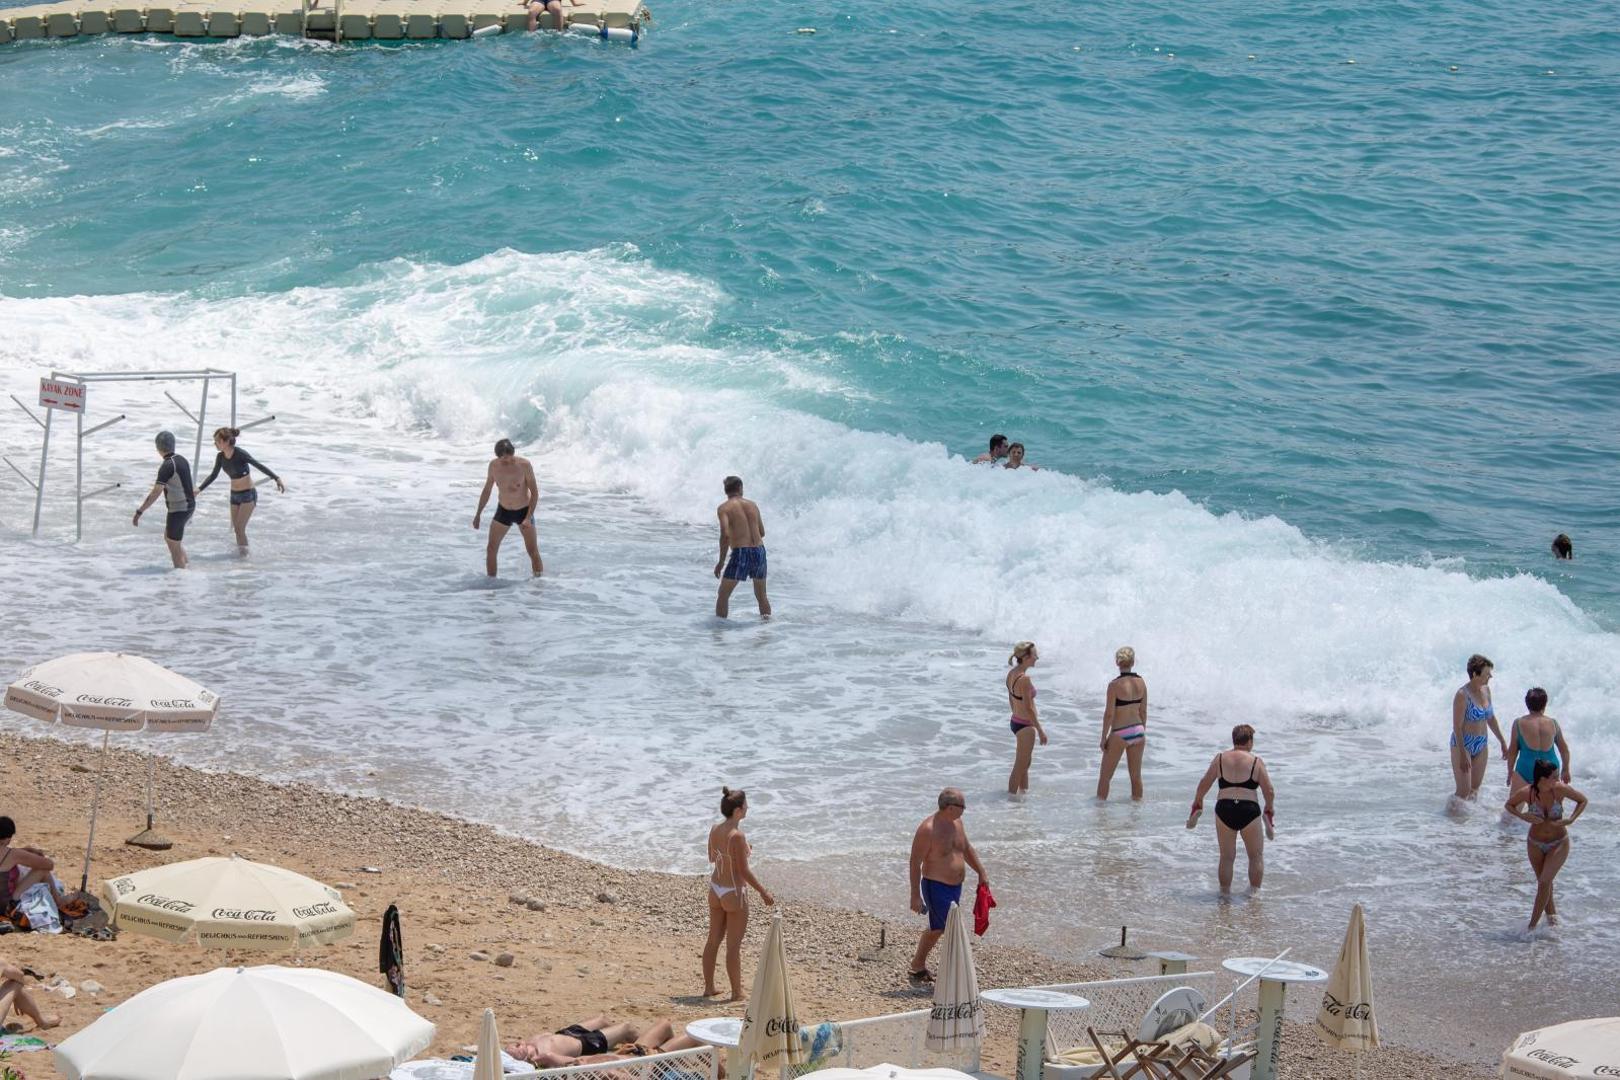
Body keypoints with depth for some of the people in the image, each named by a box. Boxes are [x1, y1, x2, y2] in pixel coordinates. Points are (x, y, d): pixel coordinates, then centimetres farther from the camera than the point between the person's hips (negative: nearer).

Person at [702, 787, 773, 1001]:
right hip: (734, 893, -8)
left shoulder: (715, 830, 0)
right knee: (734, 945, 1)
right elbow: (744, 871, -21)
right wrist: (764, 893, -11)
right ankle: (737, 993, 8)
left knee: (713, 940, 16)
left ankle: (708, 987, 24)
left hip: (715, 889, 8)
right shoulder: (737, 836, -23)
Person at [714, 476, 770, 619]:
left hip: (740, 553, -5)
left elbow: (725, 534, -16)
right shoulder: (752, 505, 13)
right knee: (761, 595, 21)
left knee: (723, 594, 9)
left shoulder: (724, 508, -3)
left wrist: (721, 561, -10)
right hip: (759, 551, 5)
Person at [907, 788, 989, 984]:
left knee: (936, 929, 21)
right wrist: (915, 896, -20)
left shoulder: (956, 822, 5)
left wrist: (982, 873, 20)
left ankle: (918, 967, 37)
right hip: (936, 887, -9)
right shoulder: (928, 829, -21)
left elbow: (967, 849, 21)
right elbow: (915, 863, -18)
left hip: (955, 887, 9)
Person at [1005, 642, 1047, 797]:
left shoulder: (1011, 674, 3)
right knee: (1020, 766, 2)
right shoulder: (1024, 678, -25)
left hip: (1016, 721, 9)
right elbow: (1028, 709, -22)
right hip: (1025, 726, -9)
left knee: (1025, 763, 24)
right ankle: (1012, 795, 9)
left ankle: (1024, 790, 37)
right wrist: (1040, 730, -15)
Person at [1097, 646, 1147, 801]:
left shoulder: (1115, 685, -17)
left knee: (1105, 776, 10)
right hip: (1137, 730, 5)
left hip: (1120, 734, -5)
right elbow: (1143, 711, 7)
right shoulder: (1141, 682, -1)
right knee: (1136, 776, 15)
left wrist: (1104, 738, -5)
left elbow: (1109, 714, -15)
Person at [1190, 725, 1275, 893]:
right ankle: (1254, 892, 10)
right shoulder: (1256, 762, 0)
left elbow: (1204, 785, 8)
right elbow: (1269, 792, -1)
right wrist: (1268, 811, 17)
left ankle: (1225, 893, 19)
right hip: (1249, 811, -2)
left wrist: (1197, 806, 23)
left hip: (1224, 811, 2)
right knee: (1257, 856, 13)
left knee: (1227, 857, 14)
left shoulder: (1220, 758, 5)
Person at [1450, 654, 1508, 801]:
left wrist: (1502, 742, 18)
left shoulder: (1486, 690, 3)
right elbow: (1457, 727, -19)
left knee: (1475, 789, 13)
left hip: (1481, 745, 7)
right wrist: (1463, 755, -21)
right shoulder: (1462, 695, -20)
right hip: (1463, 745, -7)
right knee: (1464, 792, -6)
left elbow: (1491, 719, 16)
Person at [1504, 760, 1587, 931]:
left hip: (1559, 843, -2)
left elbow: (1583, 800, -5)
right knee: (1543, 882, 14)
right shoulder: (1526, 792, -19)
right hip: (1536, 844, 2)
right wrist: (1522, 816, -20)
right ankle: (1551, 912, 40)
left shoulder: (1559, 789, -20)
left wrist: (1571, 819, -19)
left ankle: (1532, 925, -7)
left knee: (1545, 881, -13)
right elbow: (1509, 805, 0)